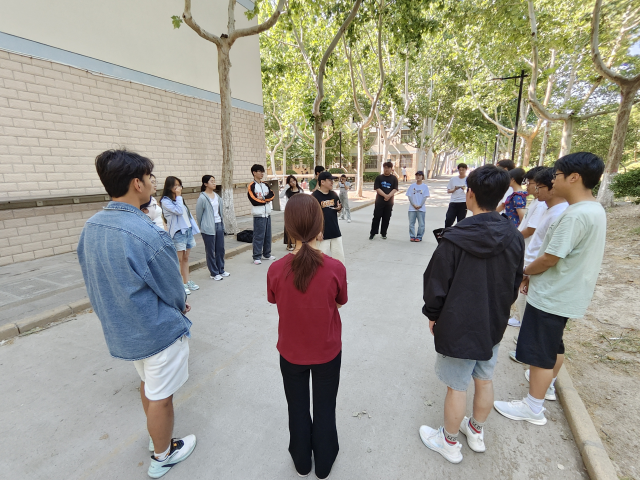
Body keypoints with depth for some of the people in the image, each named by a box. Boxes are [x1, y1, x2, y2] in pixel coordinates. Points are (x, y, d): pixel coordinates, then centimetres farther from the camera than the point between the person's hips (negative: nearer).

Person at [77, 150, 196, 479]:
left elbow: (95, 281, 6)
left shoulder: (90, 227, -5)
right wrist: (179, 307, 5)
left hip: (120, 328, 8)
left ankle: (156, 437, 52)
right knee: (160, 396, 15)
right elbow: (173, 290, -20)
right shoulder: (147, 234, -30)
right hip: (159, 330, -8)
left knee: (147, 383, 29)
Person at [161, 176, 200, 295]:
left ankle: (187, 282, 22)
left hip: (188, 231, 7)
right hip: (178, 233, -7)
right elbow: (179, 211, -21)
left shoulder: (180, 199, 16)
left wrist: (193, 229, 14)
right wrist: (178, 196, -12)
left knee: (186, 258, 13)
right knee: (179, 260, 0)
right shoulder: (165, 201, -8)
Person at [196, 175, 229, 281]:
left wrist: (222, 223, 12)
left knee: (220, 249, 12)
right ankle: (214, 273, 16)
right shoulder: (202, 198, -12)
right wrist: (203, 226, 2)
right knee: (210, 251, 4)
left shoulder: (217, 196, 8)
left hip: (219, 225, 7)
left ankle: (221, 270, 27)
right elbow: (198, 214, -6)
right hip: (208, 228, -6)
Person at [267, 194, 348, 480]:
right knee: (324, 408, 24)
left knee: (297, 409, 25)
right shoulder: (335, 268, -25)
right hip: (327, 352, 0)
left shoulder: (276, 269, -22)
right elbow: (339, 303, -6)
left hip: (291, 352, 1)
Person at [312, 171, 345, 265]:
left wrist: (339, 208, -6)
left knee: (339, 256, 14)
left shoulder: (334, 195, 5)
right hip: (322, 233, -6)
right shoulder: (314, 196, -12)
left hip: (335, 232, 6)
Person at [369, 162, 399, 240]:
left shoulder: (394, 178, 6)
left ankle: (384, 233, 18)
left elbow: (395, 189, -2)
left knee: (386, 218, 6)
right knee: (376, 217, -1)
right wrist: (385, 195, -18)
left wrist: (389, 196, -19)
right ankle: (373, 233, 8)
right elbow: (377, 188, -6)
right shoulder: (379, 177, 3)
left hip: (389, 202, 1)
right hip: (379, 201, -1)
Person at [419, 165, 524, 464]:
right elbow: (515, 283, 6)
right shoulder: (514, 237, -6)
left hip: (457, 326, -6)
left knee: (456, 387, 11)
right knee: (484, 380, 23)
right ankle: (476, 432, 46)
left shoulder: (455, 239, -24)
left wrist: (432, 315, 1)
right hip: (494, 324, 6)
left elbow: (436, 284, -16)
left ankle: (449, 442, 33)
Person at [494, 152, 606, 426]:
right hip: (567, 293, 10)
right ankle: (547, 384, 46)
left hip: (552, 296, -10)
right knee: (553, 344, 26)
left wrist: (525, 272, -3)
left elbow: (549, 259, -23)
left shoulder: (575, 215, -25)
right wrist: (534, 276, 11)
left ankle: (533, 408, 18)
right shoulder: (595, 210, 8)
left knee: (540, 352, 3)